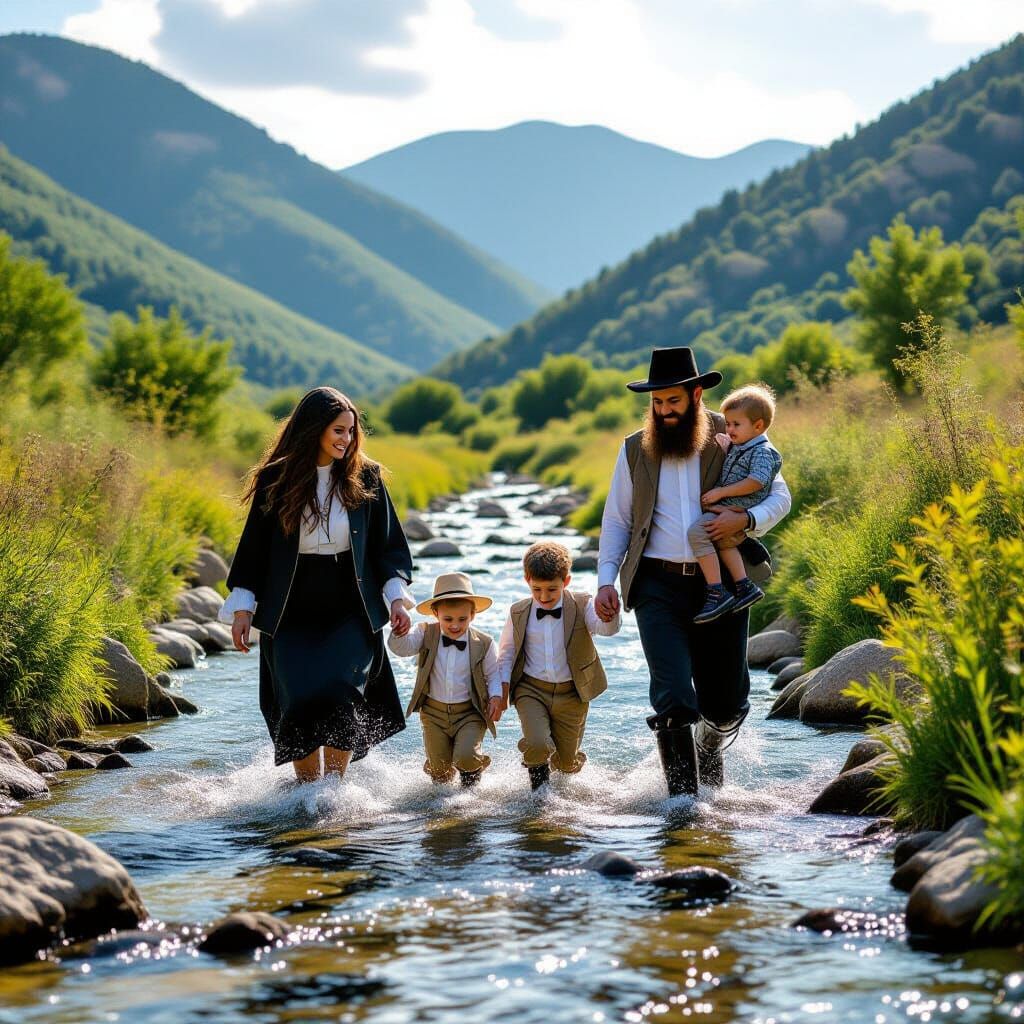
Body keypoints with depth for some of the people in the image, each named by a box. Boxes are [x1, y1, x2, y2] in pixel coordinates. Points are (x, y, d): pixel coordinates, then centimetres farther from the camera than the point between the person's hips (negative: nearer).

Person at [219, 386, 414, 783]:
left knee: (340, 692, -17)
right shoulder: (276, 479, 0)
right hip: (291, 615, 0)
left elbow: (388, 543, 9)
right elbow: (254, 545, 6)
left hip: (349, 614, 0)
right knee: (300, 702, -9)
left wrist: (397, 597, 0)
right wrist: (242, 607, 2)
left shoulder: (365, 477, 3)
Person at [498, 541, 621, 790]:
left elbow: (607, 628, -26)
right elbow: (507, 652, 10)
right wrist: (502, 686, -1)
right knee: (537, 745, -25)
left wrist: (609, 614, -49)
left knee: (567, 763, 11)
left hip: (571, 695, 1)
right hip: (531, 691, -1)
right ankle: (539, 785, 8)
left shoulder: (581, 606, -8)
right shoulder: (518, 613, -3)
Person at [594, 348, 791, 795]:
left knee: (725, 702, 8)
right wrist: (605, 579, 0)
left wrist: (746, 519, -16)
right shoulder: (635, 449, 7)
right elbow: (616, 520, 12)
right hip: (658, 586, 0)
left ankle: (710, 751, 42)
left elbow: (780, 496, 5)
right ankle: (682, 797, -6)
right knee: (674, 699, -15)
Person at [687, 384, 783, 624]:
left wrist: (720, 492, -21)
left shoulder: (763, 451, -12)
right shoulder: (736, 447, 17)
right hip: (726, 511, 11)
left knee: (697, 532, -25)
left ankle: (717, 593, -27)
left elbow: (756, 482, -25)